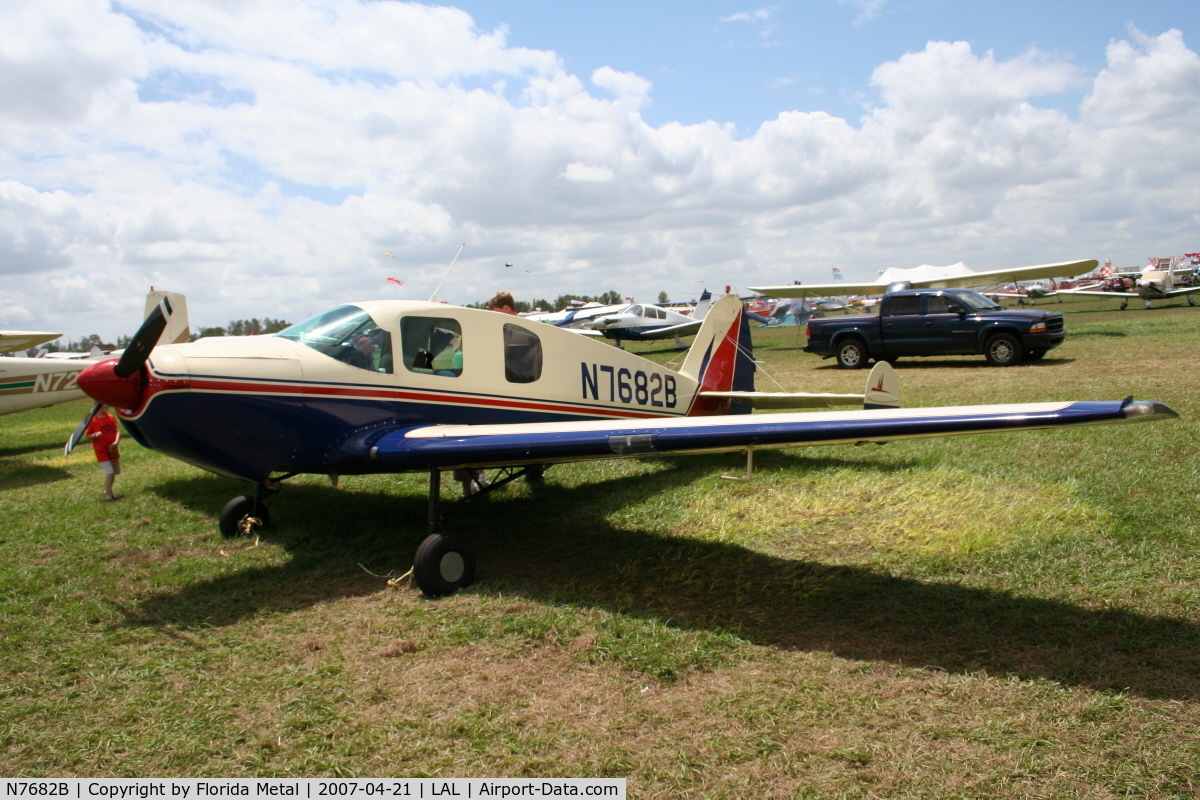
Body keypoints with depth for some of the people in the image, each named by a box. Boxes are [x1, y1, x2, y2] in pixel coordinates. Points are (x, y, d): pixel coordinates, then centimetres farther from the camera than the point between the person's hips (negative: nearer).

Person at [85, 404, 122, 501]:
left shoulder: (111, 417, 4)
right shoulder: (93, 420, -10)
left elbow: (117, 430, 5)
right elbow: (88, 435, -6)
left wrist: (116, 441, -11)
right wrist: (95, 435, -27)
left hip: (113, 449, 5)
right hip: (102, 451, -5)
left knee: (114, 472, 14)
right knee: (109, 473, -12)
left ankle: (107, 490, 35)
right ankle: (109, 496, -4)